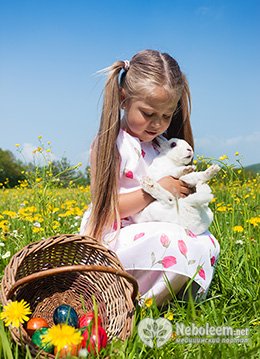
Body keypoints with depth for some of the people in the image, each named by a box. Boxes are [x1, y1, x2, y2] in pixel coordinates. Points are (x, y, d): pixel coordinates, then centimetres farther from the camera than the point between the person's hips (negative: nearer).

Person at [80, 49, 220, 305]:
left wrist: (188, 185, -4)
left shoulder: (163, 144, 10)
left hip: (154, 232, 8)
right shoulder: (110, 144, -11)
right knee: (175, 241, -30)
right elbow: (107, 207, -17)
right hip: (115, 238, -8)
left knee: (208, 243, -6)